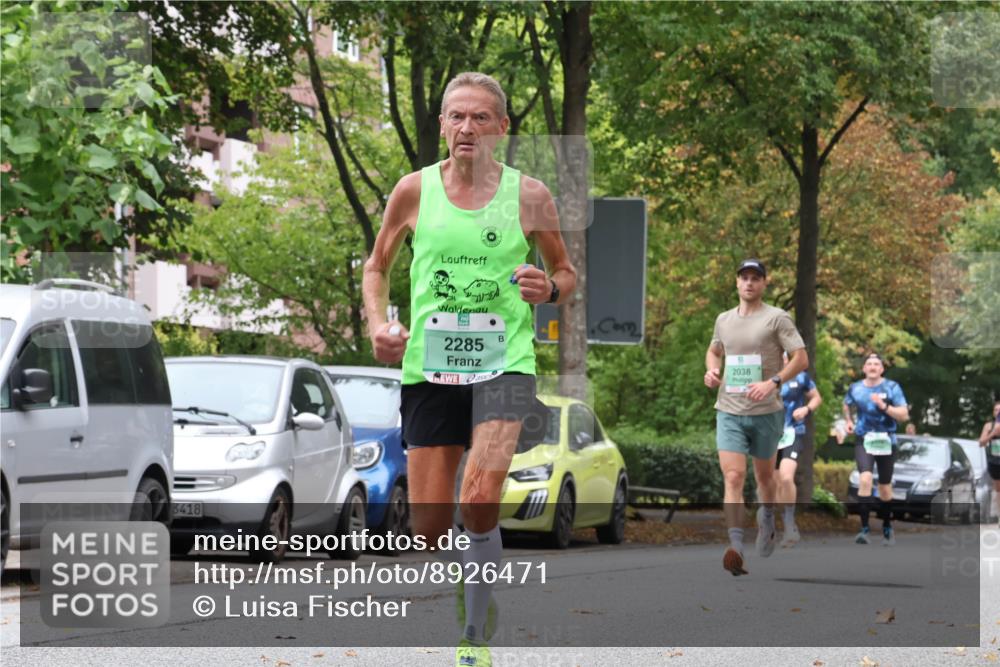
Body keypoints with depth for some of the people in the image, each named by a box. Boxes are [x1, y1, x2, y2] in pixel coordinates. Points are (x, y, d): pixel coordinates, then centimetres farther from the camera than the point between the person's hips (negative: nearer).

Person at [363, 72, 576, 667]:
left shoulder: (529, 194, 0)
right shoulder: (415, 190, 3)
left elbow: (567, 272, 12)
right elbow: (377, 266, 16)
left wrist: (549, 290, -10)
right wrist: (378, 323, -1)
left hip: (504, 362, -2)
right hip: (428, 367, 2)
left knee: (479, 501, -22)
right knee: (430, 527, 2)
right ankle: (480, 591, 34)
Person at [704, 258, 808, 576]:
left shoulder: (777, 318, -5)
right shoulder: (724, 320, 10)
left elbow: (801, 358, -9)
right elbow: (714, 350, 29)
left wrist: (773, 383, -22)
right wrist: (712, 370, 6)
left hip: (766, 411, -2)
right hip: (729, 411, 2)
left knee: (764, 475, 15)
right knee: (733, 477, -13)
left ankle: (767, 521, 44)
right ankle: (736, 548, -22)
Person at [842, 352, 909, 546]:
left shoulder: (891, 388, -5)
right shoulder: (855, 389, 2)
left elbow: (904, 415, -11)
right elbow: (847, 405, 25)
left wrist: (884, 406, -24)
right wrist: (849, 421, 8)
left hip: (886, 441, 0)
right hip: (864, 440, 0)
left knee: (885, 487, 10)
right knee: (865, 478, -23)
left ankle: (887, 529, 32)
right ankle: (864, 529, -24)